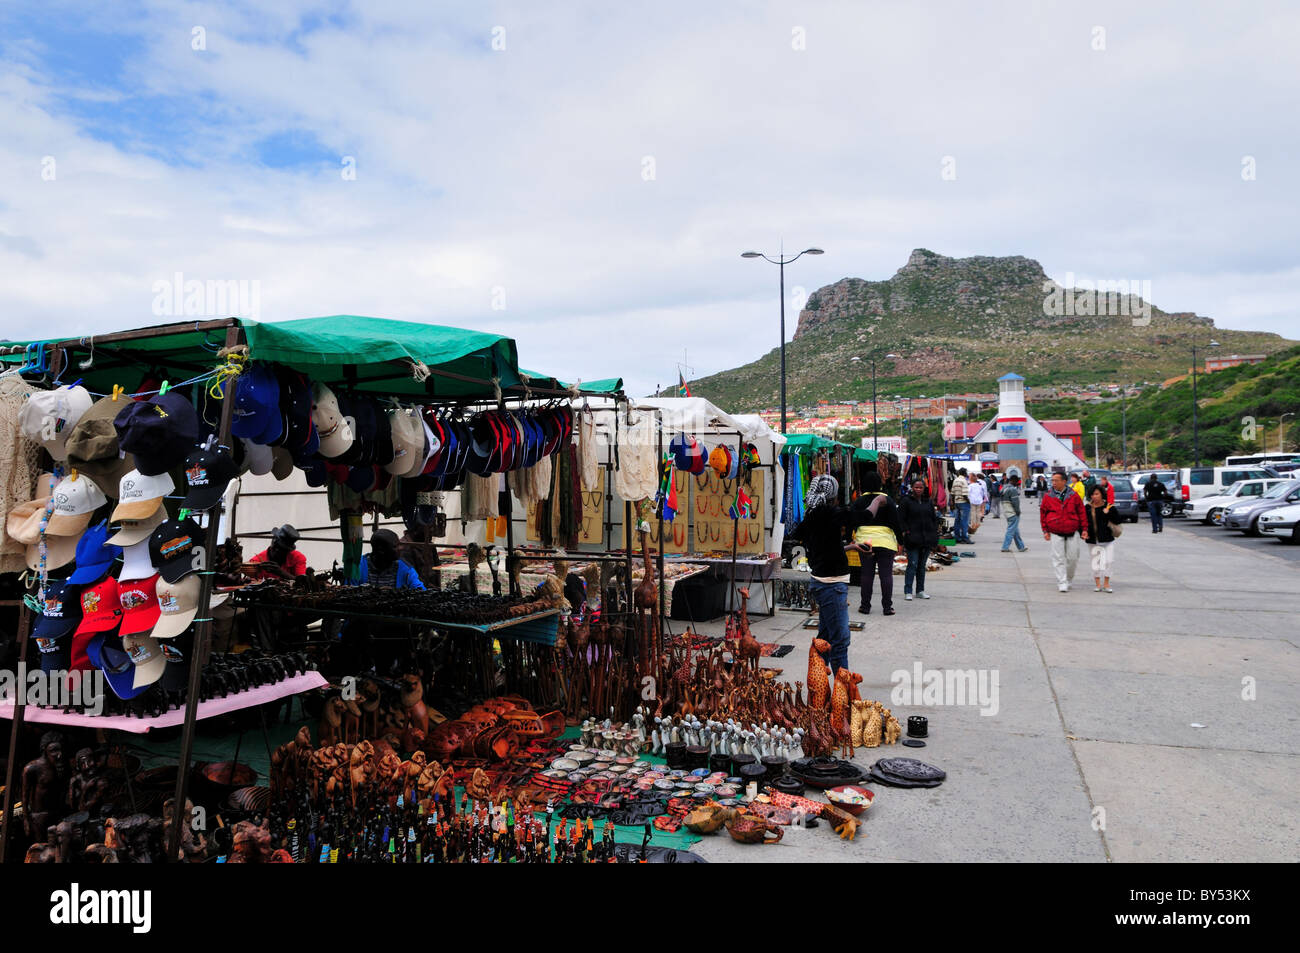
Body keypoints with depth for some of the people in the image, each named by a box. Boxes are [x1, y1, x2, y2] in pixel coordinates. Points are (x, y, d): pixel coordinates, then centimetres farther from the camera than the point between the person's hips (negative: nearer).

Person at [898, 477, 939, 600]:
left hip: (927, 539, 5)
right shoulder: (906, 501, -3)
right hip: (913, 538, -5)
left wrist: (934, 533, 8)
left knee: (922, 565, 12)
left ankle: (920, 590, 19)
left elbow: (934, 518, 18)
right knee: (912, 564, -8)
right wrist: (906, 532, -14)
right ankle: (907, 591, -3)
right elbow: (901, 519, -5)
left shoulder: (929, 502, 12)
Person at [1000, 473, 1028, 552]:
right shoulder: (1012, 489, -18)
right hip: (1013, 513, -10)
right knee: (1011, 530, -4)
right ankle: (1005, 547, -3)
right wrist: (1018, 511, -11)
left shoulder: (1004, 488, 12)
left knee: (1016, 531, 16)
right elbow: (1015, 502, -19)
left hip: (1007, 512, 10)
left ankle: (1021, 546, 24)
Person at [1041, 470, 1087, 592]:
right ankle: (1062, 583, 2)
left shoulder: (1073, 496, 2)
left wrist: (1084, 529, 3)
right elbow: (1043, 514, 6)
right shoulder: (1048, 497, 1)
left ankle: (1068, 580, 26)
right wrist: (1045, 531, 2)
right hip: (1055, 533, -1)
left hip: (1072, 532, 1)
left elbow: (1082, 512, 6)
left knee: (1072, 558, 6)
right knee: (1059, 559, -2)